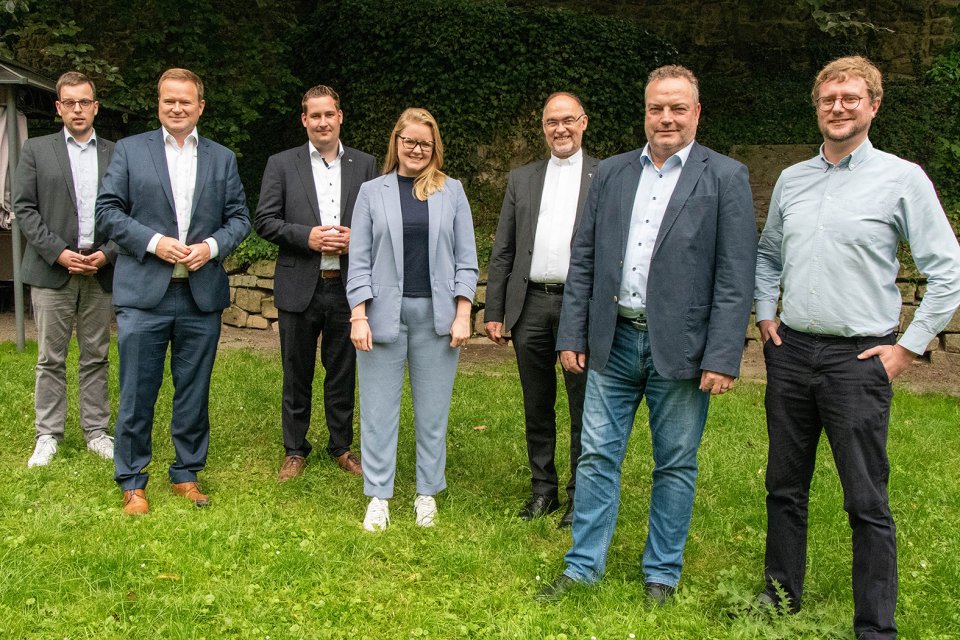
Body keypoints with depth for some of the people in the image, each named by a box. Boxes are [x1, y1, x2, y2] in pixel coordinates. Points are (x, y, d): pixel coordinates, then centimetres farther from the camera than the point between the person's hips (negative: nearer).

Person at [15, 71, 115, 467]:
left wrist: (107, 254, -8)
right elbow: (24, 208, 0)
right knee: (50, 358, 3)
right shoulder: (36, 150, 6)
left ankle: (97, 432, 16)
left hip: (101, 271, 1)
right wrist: (59, 253, -11)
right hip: (52, 269, -1)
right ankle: (48, 436, 12)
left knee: (96, 357, 8)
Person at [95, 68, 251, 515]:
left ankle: (187, 473, 24)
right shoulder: (130, 150, 5)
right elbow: (108, 210, 0)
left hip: (202, 294, 2)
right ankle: (132, 482, 17)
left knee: (194, 392, 10)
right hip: (143, 293, -2)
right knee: (137, 393, 3)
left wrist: (212, 246, -10)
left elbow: (239, 217, 9)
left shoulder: (222, 158, 11)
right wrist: (154, 242, -13)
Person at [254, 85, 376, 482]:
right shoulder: (281, 164, 3)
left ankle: (341, 447, 25)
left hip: (347, 286, 1)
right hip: (300, 287, -1)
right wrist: (306, 236, -14)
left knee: (342, 372, 11)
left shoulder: (365, 165, 7)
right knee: (297, 374, 9)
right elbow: (264, 220, -1)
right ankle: (295, 450, 23)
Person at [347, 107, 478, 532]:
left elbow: (465, 258, 6)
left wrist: (463, 315, -3)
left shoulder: (451, 192, 8)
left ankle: (427, 493, 21)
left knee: (433, 410, 7)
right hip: (384, 313, 0)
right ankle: (378, 497, 16)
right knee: (378, 410, 4)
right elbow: (359, 260, 3)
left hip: (437, 316, 0)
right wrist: (358, 316, -6)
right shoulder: (372, 193, 7)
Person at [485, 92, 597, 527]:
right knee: (537, 407, 12)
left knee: (584, 409, 5)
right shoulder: (521, 179, 13)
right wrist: (494, 311, 5)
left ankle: (580, 496, 18)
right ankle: (543, 489, 26)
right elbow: (502, 251, 11)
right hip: (530, 304, 3)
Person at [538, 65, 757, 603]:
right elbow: (583, 261, 10)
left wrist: (722, 357, -13)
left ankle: (663, 573, 26)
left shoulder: (725, 178, -3)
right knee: (598, 457, 8)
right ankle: (584, 565, 23)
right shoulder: (611, 173, 9)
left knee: (676, 464, 10)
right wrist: (573, 335, 5)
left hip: (680, 346, -3)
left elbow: (736, 278, -8)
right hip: (614, 340, 3)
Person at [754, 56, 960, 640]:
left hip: (859, 357, -5)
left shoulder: (902, 178, -4)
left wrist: (910, 346, -7)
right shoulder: (791, 179, 10)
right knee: (785, 486, 13)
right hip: (791, 351, 5)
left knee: (867, 500, -1)